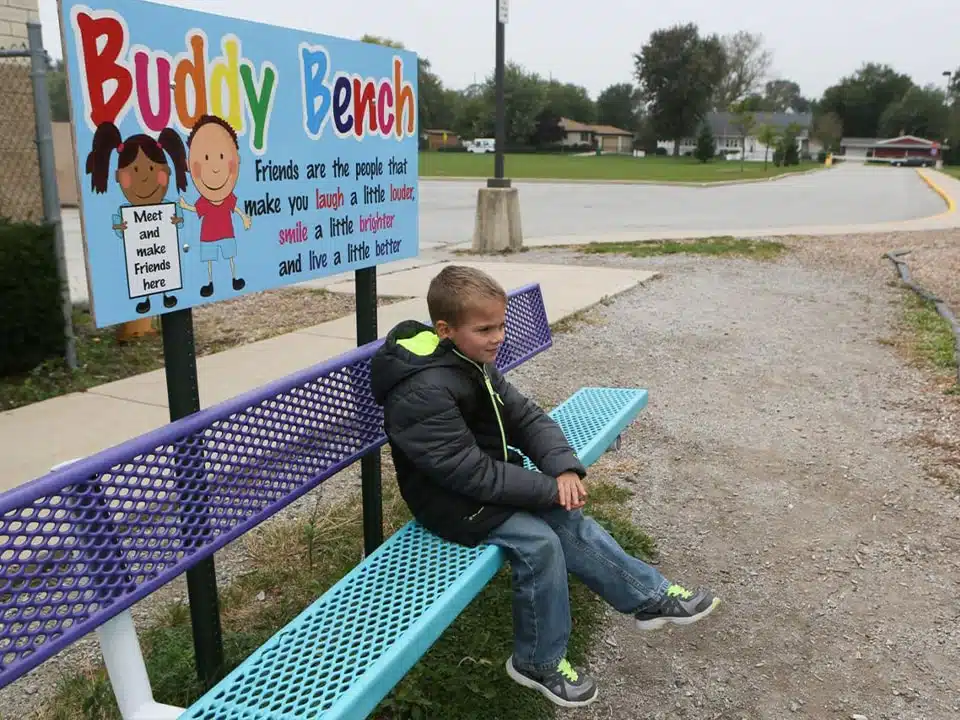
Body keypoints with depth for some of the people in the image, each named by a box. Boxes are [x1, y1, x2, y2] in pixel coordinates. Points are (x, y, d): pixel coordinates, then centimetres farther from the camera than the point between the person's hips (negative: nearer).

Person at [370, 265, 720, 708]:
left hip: (485, 480, 8)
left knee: (569, 520, 0)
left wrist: (564, 468, -16)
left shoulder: (472, 363, 1)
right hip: (453, 503, -8)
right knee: (538, 541, -19)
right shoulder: (425, 394, -28)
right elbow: (473, 474, -28)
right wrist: (550, 489, -22)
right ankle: (538, 662, 1)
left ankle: (650, 595, 15)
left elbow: (527, 418, 2)